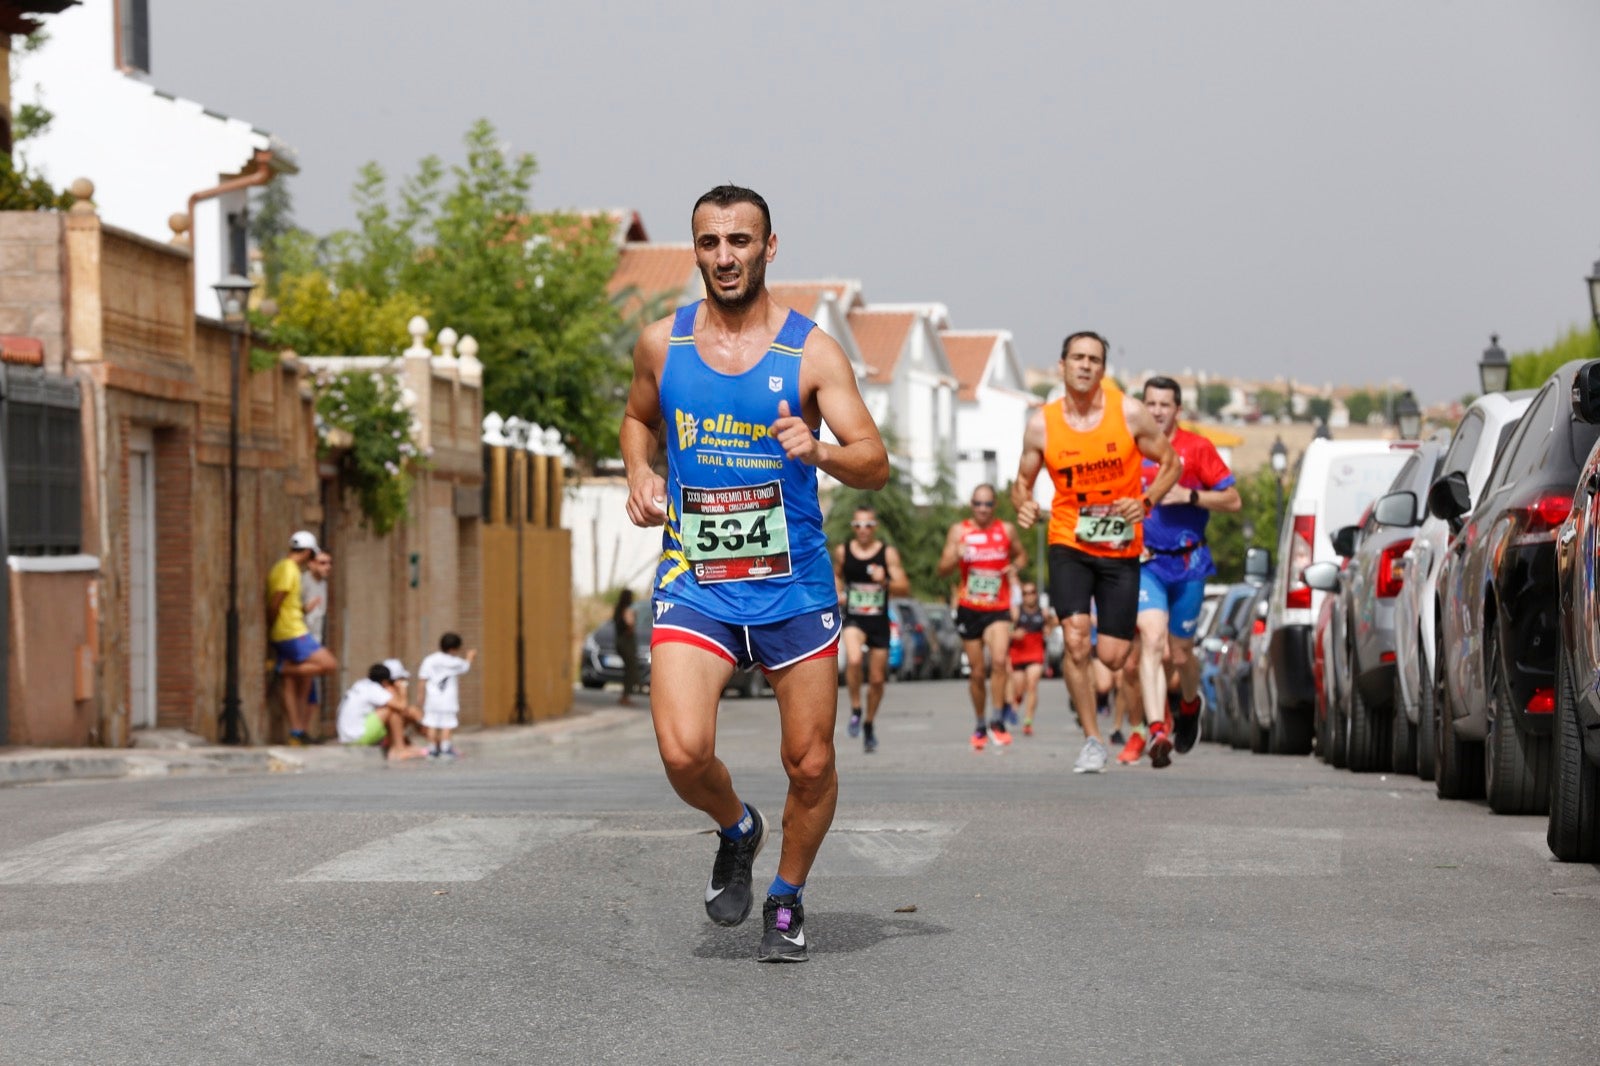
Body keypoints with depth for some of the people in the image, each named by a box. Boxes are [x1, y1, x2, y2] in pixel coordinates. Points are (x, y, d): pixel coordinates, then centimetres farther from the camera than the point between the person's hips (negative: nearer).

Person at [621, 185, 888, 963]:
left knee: (810, 765, 4)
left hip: (793, 586, -1)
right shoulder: (661, 343, 3)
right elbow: (638, 417, 24)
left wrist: (817, 451, -28)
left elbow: (876, 466, -7)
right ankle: (736, 829, 16)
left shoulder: (810, 351, -5)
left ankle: (788, 898, 29)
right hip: (693, 585, 1)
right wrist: (639, 476, 4)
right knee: (683, 752, -17)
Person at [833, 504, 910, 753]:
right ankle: (855, 711, -11)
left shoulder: (888, 553, -3)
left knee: (877, 679, 8)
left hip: (879, 621, 1)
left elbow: (905, 588, -6)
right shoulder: (842, 552, 2)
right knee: (854, 660, -31)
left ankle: (869, 723, 31)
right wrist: (838, 594, 3)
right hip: (853, 618, -1)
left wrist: (885, 582, -24)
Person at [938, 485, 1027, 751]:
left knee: (999, 660, -23)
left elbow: (1021, 554, 20)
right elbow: (943, 569, -3)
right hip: (969, 609, 1)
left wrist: (1016, 567, -3)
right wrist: (957, 557, -25)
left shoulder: (1007, 530, 3)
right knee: (977, 672, 6)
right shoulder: (959, 531, 1)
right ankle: (980, 726, 23)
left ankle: (997, 721, -14)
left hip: (998, 610, -1)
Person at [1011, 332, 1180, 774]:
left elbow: (1170, 464, 3)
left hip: (1122, 549, 0)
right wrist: (1023, 505, -15)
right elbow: (1023, 480, 8)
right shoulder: (1041, 424, -4)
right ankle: (1093, 741, -5)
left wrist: (1146, 501, -15)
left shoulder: (1129, 413, -7)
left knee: (1112, 656, -3)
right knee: (1076, 639, -18)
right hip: (1068, 544, 0)